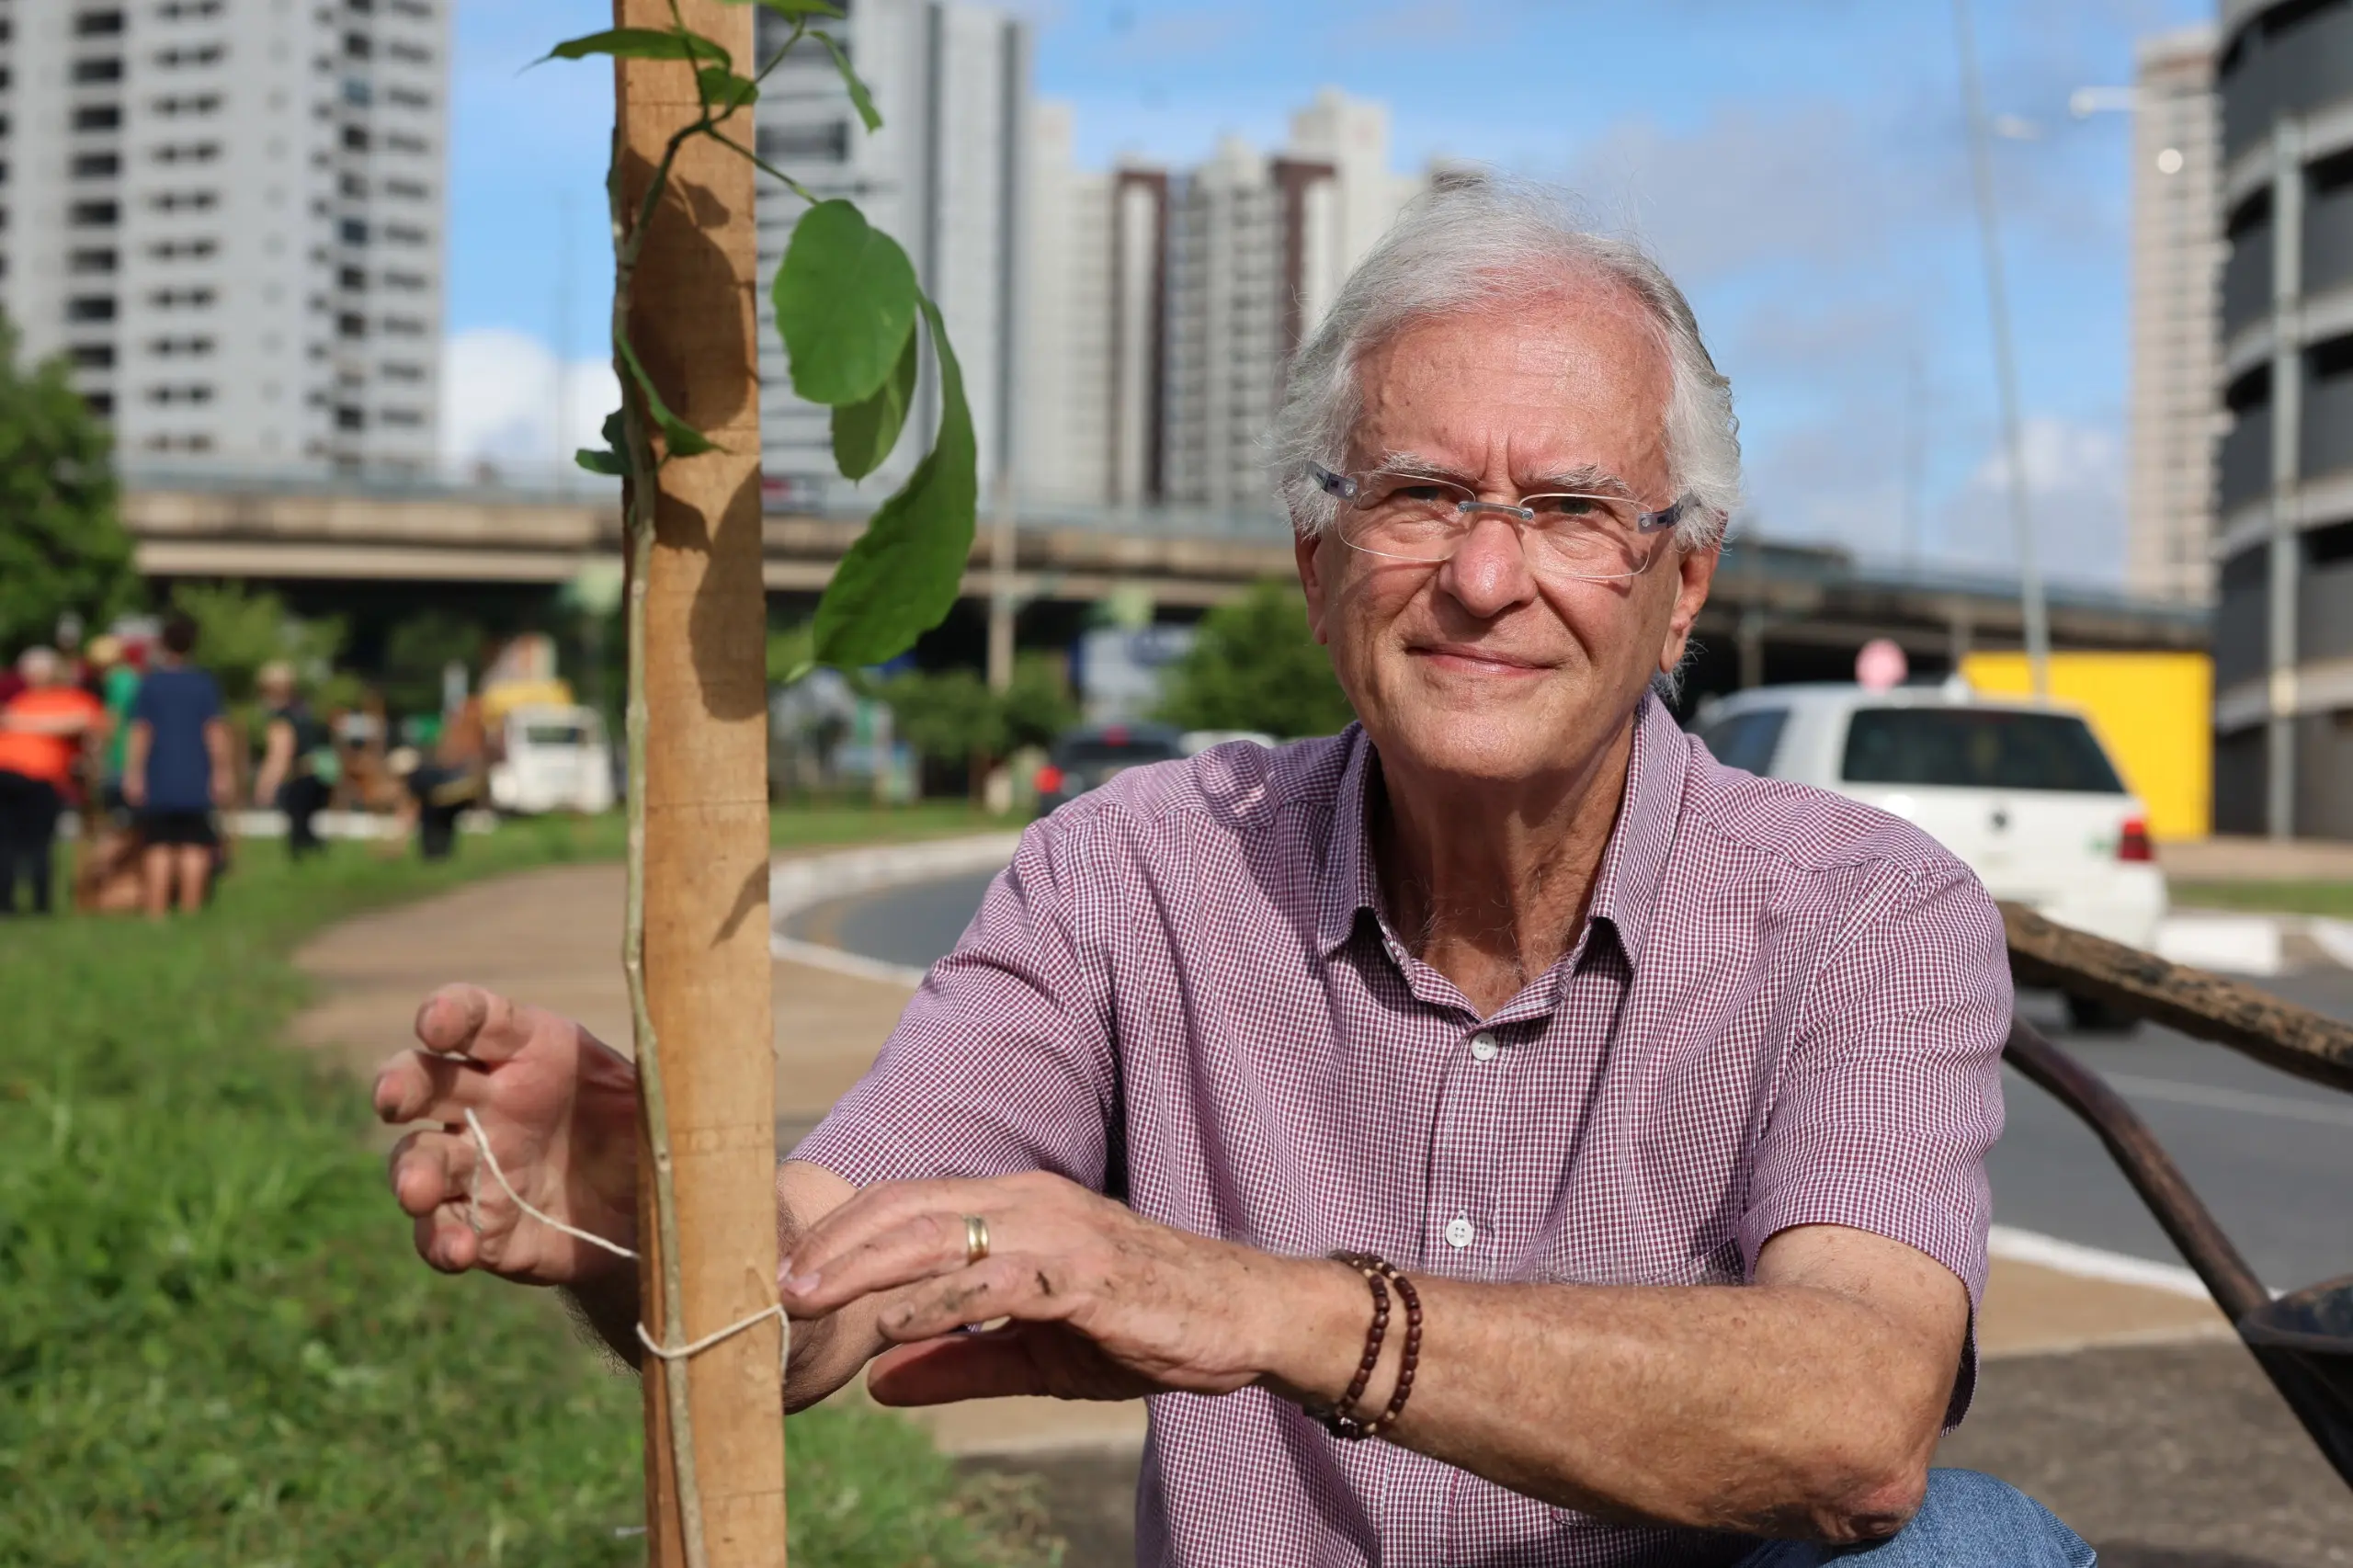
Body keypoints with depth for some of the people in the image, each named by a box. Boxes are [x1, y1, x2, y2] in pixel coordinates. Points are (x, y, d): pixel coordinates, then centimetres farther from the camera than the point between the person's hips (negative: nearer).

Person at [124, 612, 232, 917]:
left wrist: (133, 773, -1)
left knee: (159, 847, 2)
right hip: (195, 780, 0)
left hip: (158, 779, 0)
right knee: (194, 846, 1)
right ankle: (190, 909, -2)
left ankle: (156, 912, -2)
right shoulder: (205, 684, 2)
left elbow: (140, 732, -2)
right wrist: (221, 774, 2)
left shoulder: (150, 683, 1)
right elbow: (216, 731, -1)